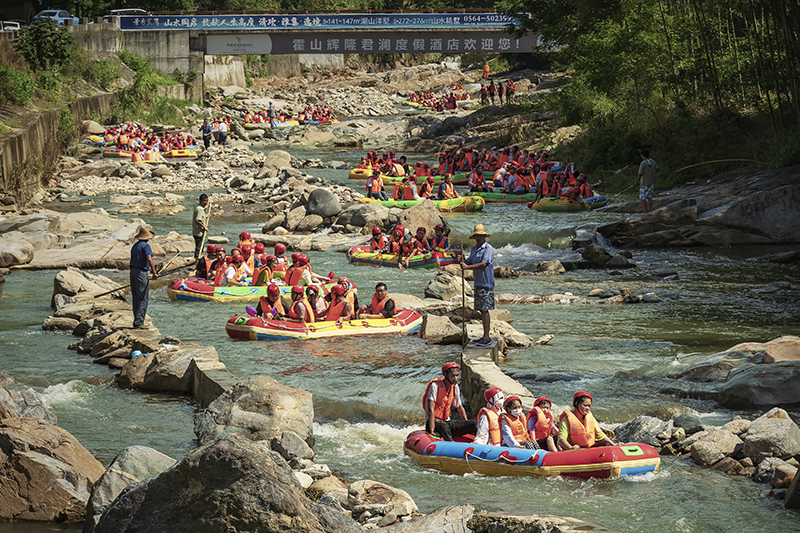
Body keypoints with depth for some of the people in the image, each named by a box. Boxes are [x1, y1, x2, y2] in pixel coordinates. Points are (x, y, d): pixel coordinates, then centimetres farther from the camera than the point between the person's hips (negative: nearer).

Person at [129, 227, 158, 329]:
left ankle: (137, 321, 16)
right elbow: (149, 259, -22)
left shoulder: (135, 246, 18)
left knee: (136, 298, 13)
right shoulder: (145, 245, -9)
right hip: (141, 273, -9)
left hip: (133, 271, 9)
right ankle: (139, 322, -11)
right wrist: (154, 273, -19)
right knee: (143, 298, -6)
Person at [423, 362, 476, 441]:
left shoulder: (455, 387, 6)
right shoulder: (435, 386, -16)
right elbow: (431, 410, -23)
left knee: (474, 424, -9)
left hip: (447, 422, 7)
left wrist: (468, 427, 14)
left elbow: (460, 408, 19)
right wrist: (432, 431, -30)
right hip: (434, 423, -7)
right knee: (444, 427, -41)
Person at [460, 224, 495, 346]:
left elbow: (483, 264, -22)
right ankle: (485, 336, 16)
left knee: (485, 310, -9)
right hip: (478, 283, 8)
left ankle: (486, 337, -8)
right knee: (482, 310, 10)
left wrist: (467, 267, -24)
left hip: (486, 284, -8)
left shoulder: (488, 249, -11)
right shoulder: (474, 249, 15)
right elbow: (469, 262, 18)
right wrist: (463, 261, -5)